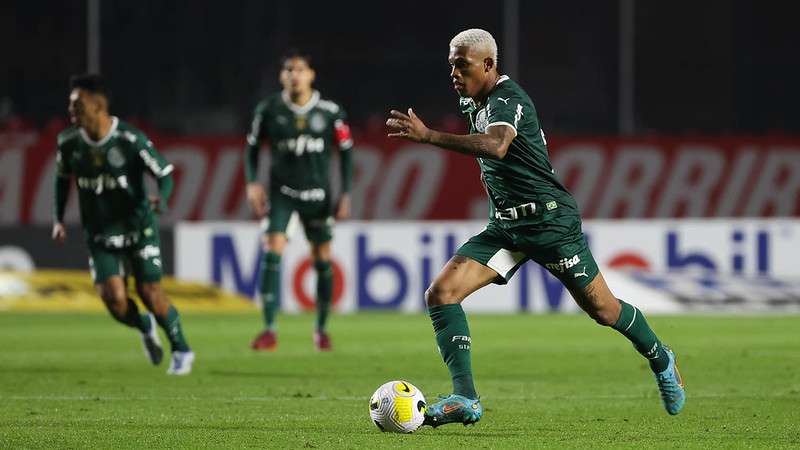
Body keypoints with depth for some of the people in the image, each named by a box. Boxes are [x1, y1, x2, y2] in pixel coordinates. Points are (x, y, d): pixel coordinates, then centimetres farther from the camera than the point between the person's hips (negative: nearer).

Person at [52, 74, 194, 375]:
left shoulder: (130, 140, -18)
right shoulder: (68, 141, -5)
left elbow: (164, 173, -10)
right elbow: (62, 178, 14)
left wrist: (161, 198, -32)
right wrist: (59, 219, 7)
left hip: (138, 228, -3)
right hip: (100, 234, 3)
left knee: (150, 294, -6)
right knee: (113, 298, -13)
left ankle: (181, 351, 19)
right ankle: (145, 328, 21)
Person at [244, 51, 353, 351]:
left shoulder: (330, 112, -5)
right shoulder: (269, 110, -4)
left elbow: (345, 151, 5)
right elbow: (253, 146, 7)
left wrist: (345, 194, 0)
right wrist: (252, 183, -6)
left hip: (318, 195, 1)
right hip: (281, 192, -1)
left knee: (322, 259, 5)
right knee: (272, 253, -16)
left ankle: (321, 329, 23)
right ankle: (269, 331, -16)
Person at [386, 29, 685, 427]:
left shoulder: (507, 99, -19)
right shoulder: (475, 103, 9)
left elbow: (495, 145, -42)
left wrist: (428, 136, -49)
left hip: (549, 221, -8)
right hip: (505, 226, 8)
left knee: (602, 309, 4)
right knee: (441, 293, -12)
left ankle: (660, 360, 34)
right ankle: (465, 399, -17)